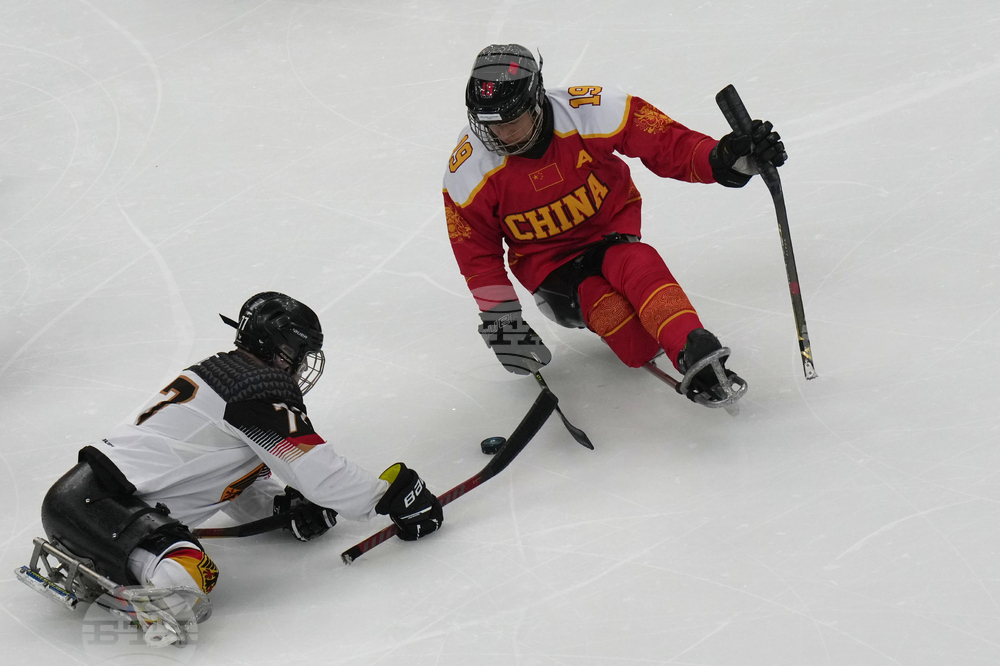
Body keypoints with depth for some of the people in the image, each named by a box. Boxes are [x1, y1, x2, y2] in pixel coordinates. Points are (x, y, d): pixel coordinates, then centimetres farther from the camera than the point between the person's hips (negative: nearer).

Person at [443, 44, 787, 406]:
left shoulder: (588, 111, -24)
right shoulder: (469, 167, -18)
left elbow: (666, 144, -17)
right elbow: (475, 248, -5)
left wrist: (722, 159, -34)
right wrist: (499, 319, -7)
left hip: (611, 224, 0)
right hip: (545, 256, 0)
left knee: (635, 264, -36)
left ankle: (695, 351, -44)